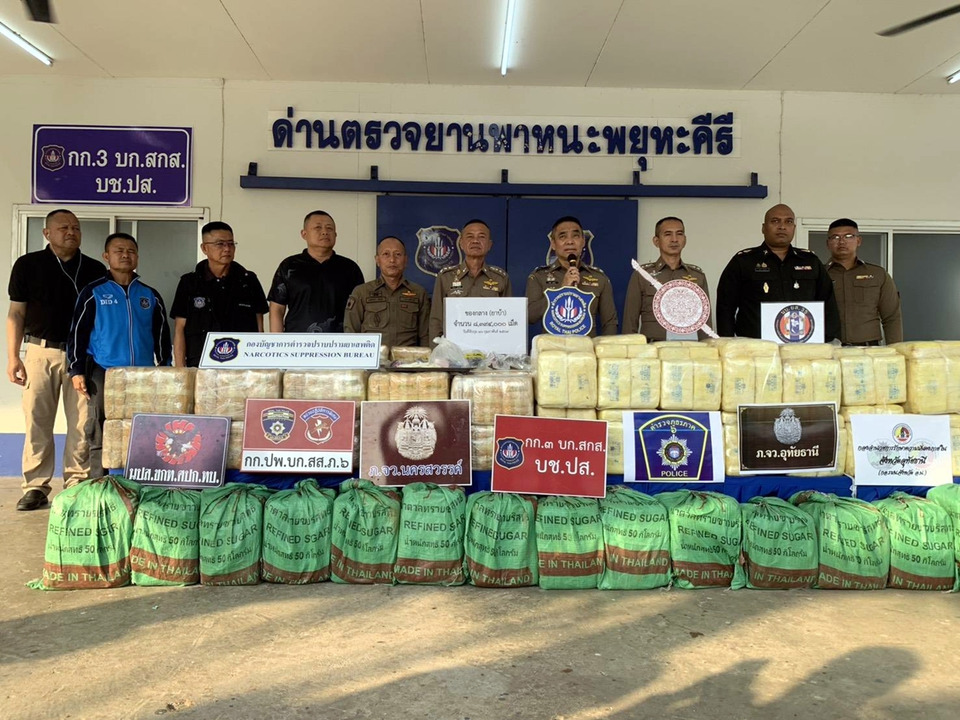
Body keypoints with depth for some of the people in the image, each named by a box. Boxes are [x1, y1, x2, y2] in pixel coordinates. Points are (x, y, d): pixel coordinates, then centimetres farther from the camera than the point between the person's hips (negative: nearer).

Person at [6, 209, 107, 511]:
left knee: (82, 424, 0)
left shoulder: (95, 269, 9)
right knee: (37, 422, 1)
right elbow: (16, 312, 6)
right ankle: (35, 487, 9)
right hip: (41, 352, 0)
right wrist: (13, 356, -2)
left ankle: (77, 484, 8)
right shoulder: (28, 265, 7)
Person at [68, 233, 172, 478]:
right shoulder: (93, 292, 2)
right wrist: (77, 370, -5)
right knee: (100, 436, 2)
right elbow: (77, 332, 1)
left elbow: (162, 335, 14)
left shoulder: (150, 295, 11)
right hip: (103, 373, -2)